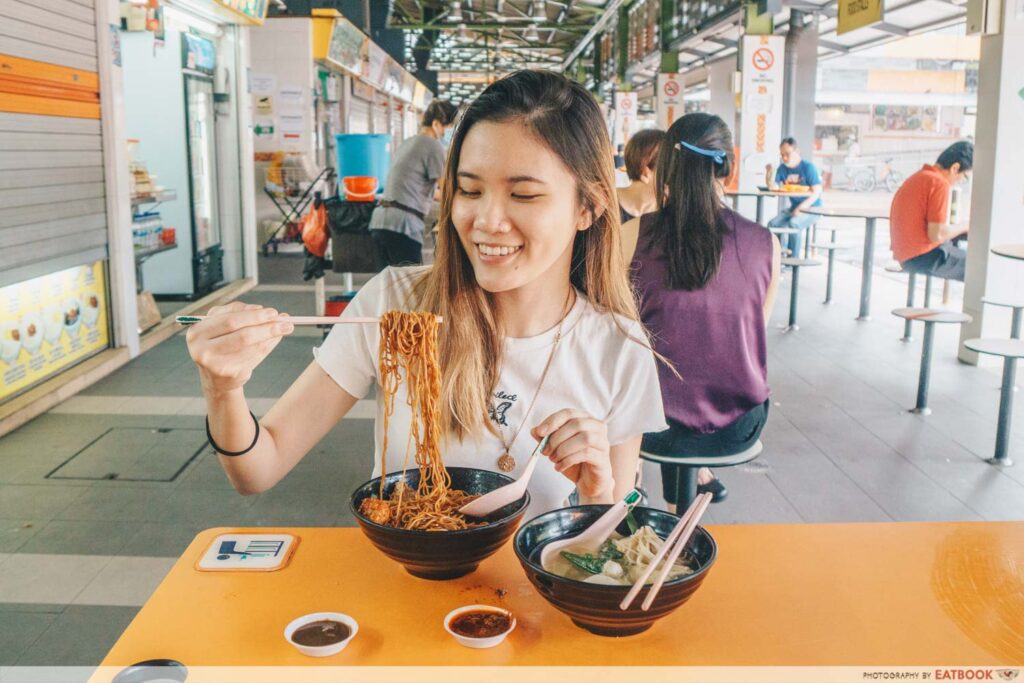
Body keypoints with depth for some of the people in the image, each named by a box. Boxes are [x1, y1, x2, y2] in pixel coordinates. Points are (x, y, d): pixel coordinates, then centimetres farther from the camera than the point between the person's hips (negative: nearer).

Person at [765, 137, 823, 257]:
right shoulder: (782, 168, 5)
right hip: (794, 207, 6)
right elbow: (774, 187, -3)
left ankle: (793, 259, -23)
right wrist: (769, 173, -21)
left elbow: (816, 192, -14)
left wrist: (802, 207, -27)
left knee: (793, 223, -32)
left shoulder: (808, 167, -11)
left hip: (812, 208, -6)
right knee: (773, 224, -17)